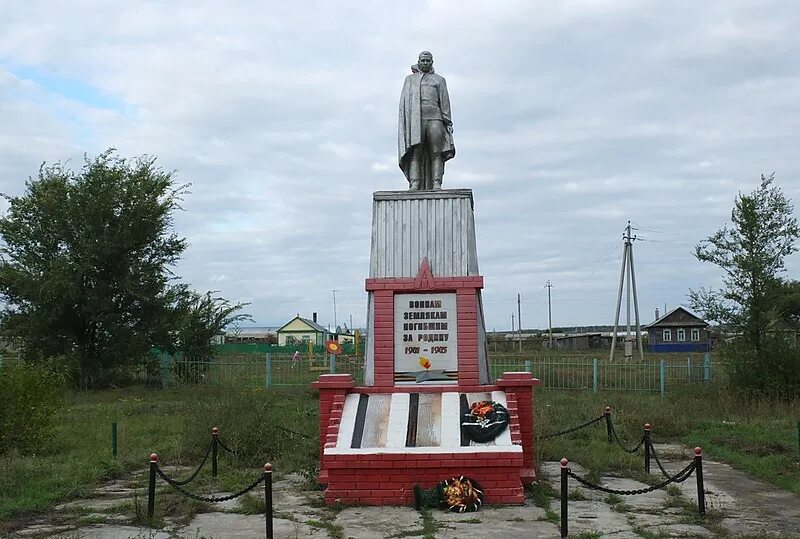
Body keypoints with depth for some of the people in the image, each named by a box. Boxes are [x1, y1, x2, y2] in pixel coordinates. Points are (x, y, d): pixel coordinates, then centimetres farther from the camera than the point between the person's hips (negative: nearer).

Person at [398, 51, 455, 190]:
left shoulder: (439, 80, 23)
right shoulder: (410, 79, 24)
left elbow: (445, 102, 15)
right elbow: (404, 102, 15)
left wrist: (448, 123, 3)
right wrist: (405, 122, -1)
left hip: (435, 118, 0)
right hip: (415, 119, 0)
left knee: (436, 153, -11)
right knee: (415, 153, -12)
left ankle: (436, 184, -16)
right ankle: (414, 185, -20)